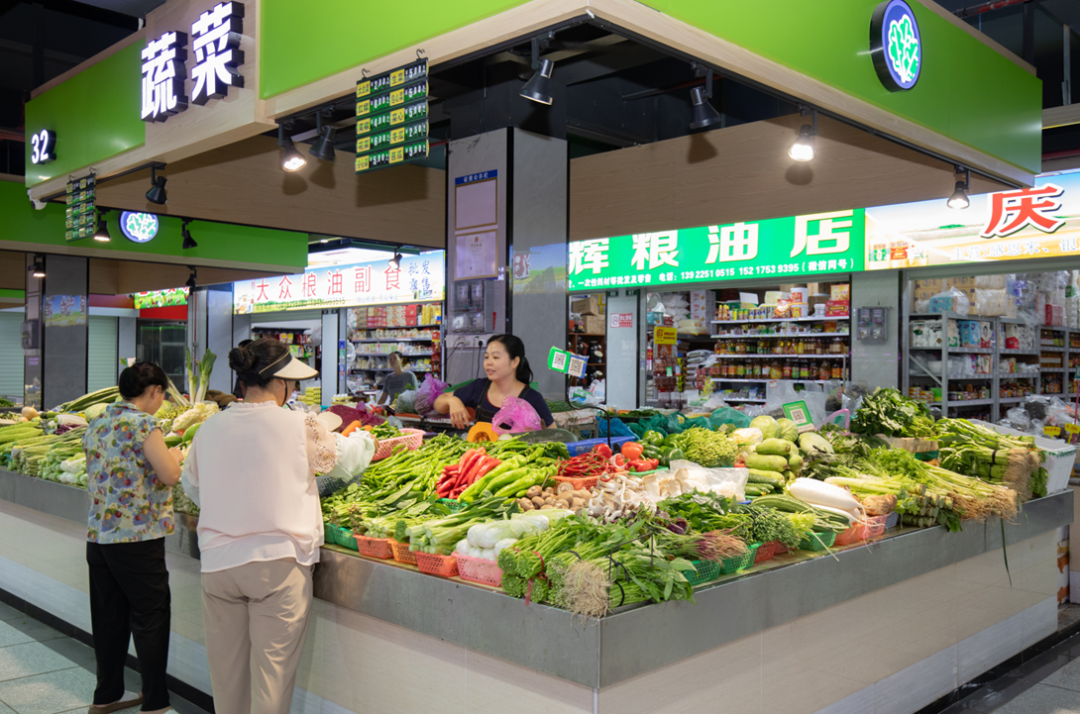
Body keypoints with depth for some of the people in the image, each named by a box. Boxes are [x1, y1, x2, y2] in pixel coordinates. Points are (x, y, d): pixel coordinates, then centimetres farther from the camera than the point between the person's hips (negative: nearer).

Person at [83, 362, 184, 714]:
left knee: (109, 617, 16)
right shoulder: (142, 423, -13)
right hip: (137, 537, -8)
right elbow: (170, 475, -17)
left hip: (97, 535, 8)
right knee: (151, 618, 2)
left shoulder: (96, 423, 11)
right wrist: (174, 455, 4)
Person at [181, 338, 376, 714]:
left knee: (226, 667, 16)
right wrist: (365, 440, 30)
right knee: (273, 667, 4)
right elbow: (342, 454, 7)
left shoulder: (210, 428, 3)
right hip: (277, 560, -4)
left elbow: (191, 483, 18)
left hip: (217, 561, 5)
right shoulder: (300, 425, -10)